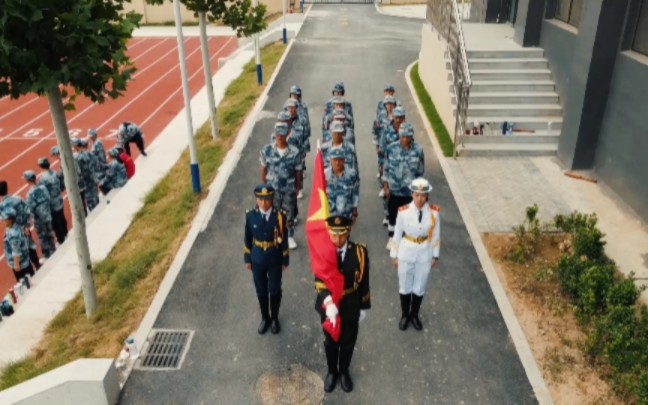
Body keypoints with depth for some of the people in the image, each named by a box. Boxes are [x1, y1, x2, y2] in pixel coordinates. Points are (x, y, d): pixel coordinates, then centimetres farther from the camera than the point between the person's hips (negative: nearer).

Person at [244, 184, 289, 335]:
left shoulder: (280, 215, -17)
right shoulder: (250, 215, -12)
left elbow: (284, 239, -7)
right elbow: (247, 239, -1)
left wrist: (285, 260, -1)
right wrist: (247, 258, 4)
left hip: (275, 260, -1)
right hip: (257, 260, 1)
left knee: (275, 291, 14)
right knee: (261, 291, 16)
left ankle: (274, 318, 37)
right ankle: (265, 318, 38)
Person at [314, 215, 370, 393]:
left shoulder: (359, 252, -17)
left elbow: (363, 282, -6)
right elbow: (320, 281, -25)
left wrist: (364, 307, 2)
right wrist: (328, 302, -42)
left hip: (351, 309, 1)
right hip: (328, 308, 0)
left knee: (348, 343, 21)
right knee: (331, 342, 22)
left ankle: (344, 371, 48)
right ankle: (332, 371, 48)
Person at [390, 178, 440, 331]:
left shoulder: (434, 212, -13)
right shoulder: (403, 212, -17)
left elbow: (436, 235, -1)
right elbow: (397, 234, -6)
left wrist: (435, 256, 5)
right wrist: (395, 255, 0)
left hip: (425, 255, 1)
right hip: (406, 253, -1)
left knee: (420, 287, 16)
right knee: (404, 286, 16)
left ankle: (414, 315, 39)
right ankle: (404, 315, 38)